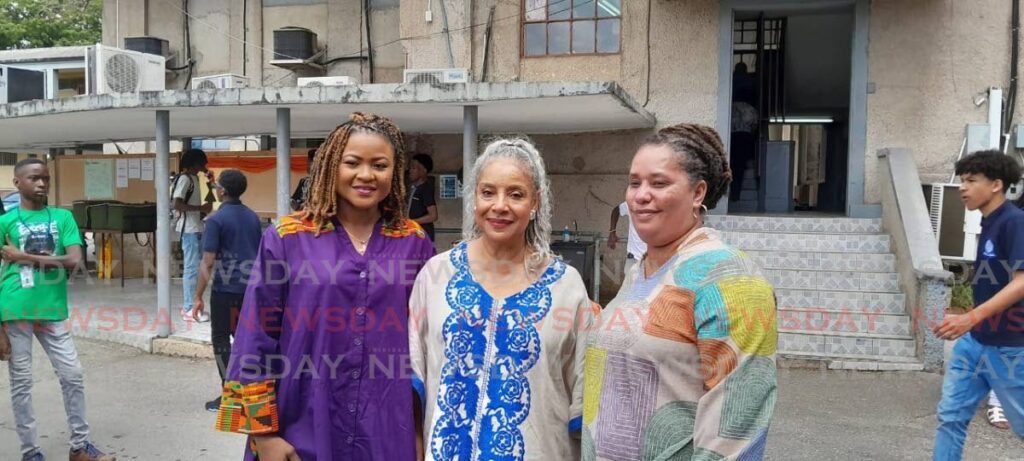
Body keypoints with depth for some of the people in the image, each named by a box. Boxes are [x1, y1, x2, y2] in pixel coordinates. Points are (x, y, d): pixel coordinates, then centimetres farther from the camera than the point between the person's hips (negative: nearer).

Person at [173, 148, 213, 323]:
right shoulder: (184, 179, -14)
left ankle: (188, 306, 20)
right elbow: (177, 205, -23)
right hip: (189, 229, -10)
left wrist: (203, 209, 8)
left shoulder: (193, 178, 15)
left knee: (193, 267, 13)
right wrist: (200, 208, -20)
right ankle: (189, 310, -3)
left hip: (195, 228, 10)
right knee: (191, 268, -7)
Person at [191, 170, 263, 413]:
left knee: (221, 340, 5)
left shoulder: (217, 220, -12)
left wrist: (198, 297, -8)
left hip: (225, 290, -6)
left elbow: (208, 262, -14)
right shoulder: (253, 217, 8)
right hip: (251, 288, 6)